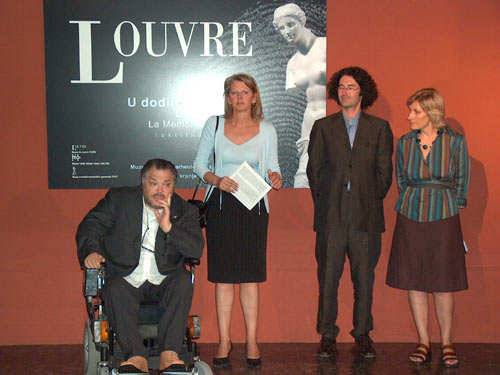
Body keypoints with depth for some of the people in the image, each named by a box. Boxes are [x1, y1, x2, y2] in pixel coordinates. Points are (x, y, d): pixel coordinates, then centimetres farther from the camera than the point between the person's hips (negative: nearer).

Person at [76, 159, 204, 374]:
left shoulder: (185, 211, 8)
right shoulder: (119, 199, 8)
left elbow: (197, 249, -4)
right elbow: (90, 225, 5)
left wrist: (168, 227, -16)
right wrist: (91, 251, -16)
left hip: (164, 282, 1)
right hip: (127, 279, 0)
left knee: (183, 280, -30)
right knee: (115, 288, -32)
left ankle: (169, 354, -33)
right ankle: (137, 357, -33)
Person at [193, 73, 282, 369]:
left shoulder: (267, 130, 4)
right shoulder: (214, 125, 4)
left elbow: (273, 168, 10)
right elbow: (200, 163, 7)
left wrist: (275, 178, -13)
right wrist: (217, 180, -11)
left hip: (253, 206, 0)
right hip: (221, 204, 0)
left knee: (250, 275, 1)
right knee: (223, 275, 3)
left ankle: (252, 342, 11)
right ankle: (224, 340, 14)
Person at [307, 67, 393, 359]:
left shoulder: (379, 127, 8)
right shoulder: (323, 127, 9)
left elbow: (385, 171, 7)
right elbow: (314, 169, 8)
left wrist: (372, 202, 3)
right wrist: (324, 201, 3)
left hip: (366, 216, 0)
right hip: (331, 216, 0)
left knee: (365, 279, 6)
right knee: (328, 278, 3)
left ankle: (363, 334, 18)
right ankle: (327, 336, 13)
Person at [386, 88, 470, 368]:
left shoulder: (456, 141, -3)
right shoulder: (405, 142, 3)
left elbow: (462, 182, 4)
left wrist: (449, 209, 6)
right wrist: (412, 205, 10)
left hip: (444, 218, -2)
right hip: (410, 217, 3)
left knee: (443, 284, 1)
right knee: (414, 280, 4)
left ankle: (447, 343, 16)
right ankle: (424, 342, 16)